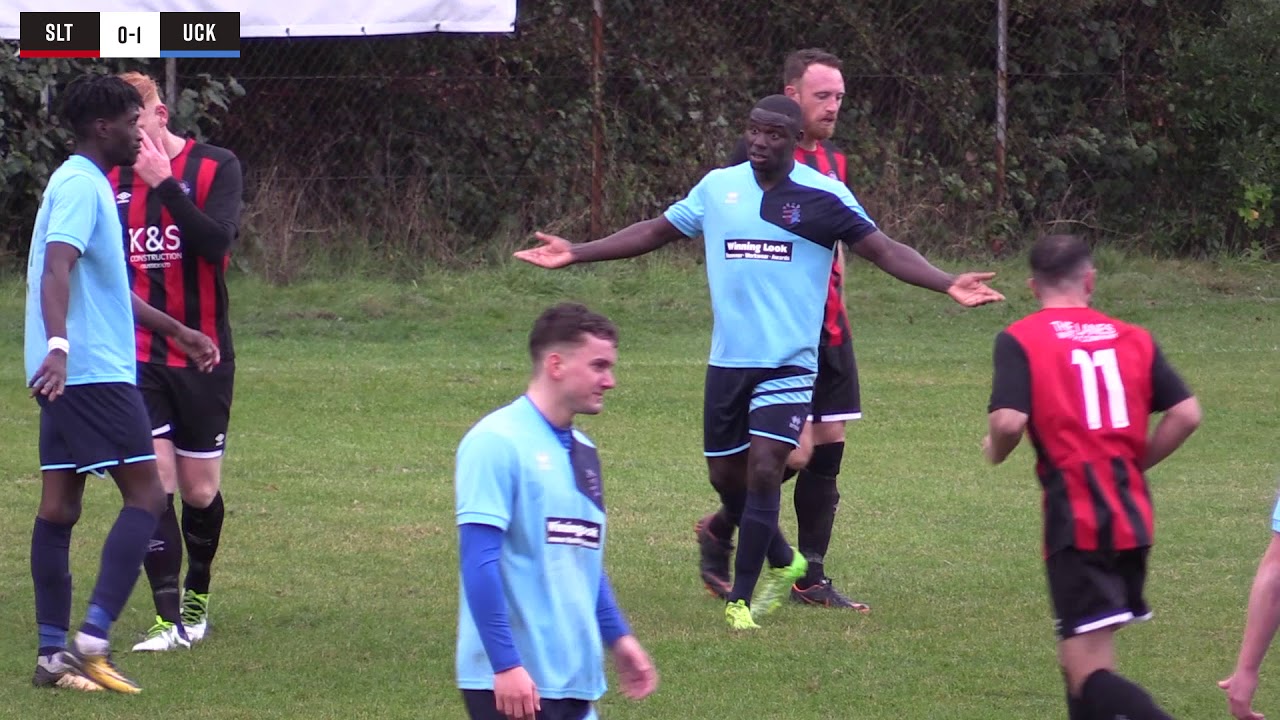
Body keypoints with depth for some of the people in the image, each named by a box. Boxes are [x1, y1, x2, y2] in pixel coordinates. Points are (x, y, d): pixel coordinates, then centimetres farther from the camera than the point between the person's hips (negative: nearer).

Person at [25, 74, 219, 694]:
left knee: (59, 507, 7)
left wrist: (177, 332, 36)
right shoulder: (82, 187, -12)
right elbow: (57, 269, -27)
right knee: (145, 495, -8)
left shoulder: (80, 184, 20)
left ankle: (53, 653, 8)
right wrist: (59, 345, -42)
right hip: (93, 371, -10)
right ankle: (92, 640, -16)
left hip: (66, 375, 10)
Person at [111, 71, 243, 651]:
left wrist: (165, 183, -24)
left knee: (200, 490, 7)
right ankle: (170, 620, -11)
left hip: (203, 356, -1)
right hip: (137, 357, 1)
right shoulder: (112, 181, 4)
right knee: (153, 480, -11)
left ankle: (197, 597, 32)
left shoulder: (216, 168, -5)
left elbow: (217, 241, -21)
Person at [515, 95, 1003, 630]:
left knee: (764, 469, -15)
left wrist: (948, 284, -19)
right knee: (726, 474, 7)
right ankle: (782, 562, 32)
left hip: (788, 364, -4)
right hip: (727, 361, 4)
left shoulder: (822, 196, -3)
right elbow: (656, 231, 17)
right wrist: (575, 254, 15)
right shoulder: (718, 188, 6)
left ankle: (741, 599, -6)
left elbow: (883, 250, -5)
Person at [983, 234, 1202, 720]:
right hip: (1134, 515, 6)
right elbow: (1186, 414, 3)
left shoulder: (1019, 339, -2)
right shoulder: (1132, 338, 11)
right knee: (1090, 658, 22)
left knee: (1089, 675, -11)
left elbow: (1009, 421, -15)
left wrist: (995, 450, 7)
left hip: (1076, 519, -6)